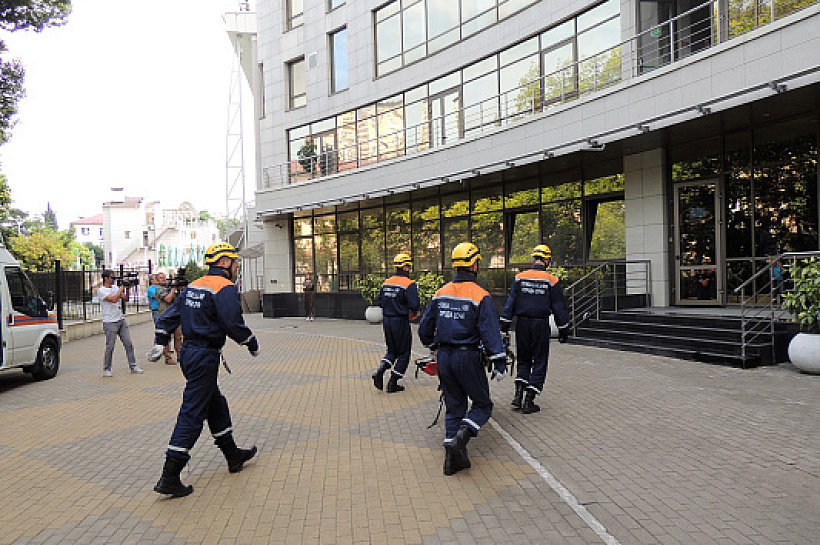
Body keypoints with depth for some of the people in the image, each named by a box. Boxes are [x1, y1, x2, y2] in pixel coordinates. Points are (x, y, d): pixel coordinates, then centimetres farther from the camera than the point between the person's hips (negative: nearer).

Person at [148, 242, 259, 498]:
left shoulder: (193, 286, 13)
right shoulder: (225, 288, -14)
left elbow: (169, 316, 14)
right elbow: (233, 324, -21)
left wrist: (159, 344, 17)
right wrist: (252, 345, -6)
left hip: (188, 352, 10)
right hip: (205, 356, -10)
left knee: (216, 403, 20)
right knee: (192, 414, -5)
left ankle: (233, 455, 33)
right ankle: (169, 478, 0)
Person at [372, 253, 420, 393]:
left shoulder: (386, 283, 7)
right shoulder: (409, 284, -14)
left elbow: (380, 302, 11)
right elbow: (414, 305, -21)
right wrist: (414, 312, -1)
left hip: (386, 320, 6)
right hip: (400, 322, -6)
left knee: (392, 351, 21)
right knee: (403, 354, 9)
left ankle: (380, 371, -1)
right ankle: (393, 383, 10)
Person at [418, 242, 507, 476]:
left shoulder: (441, 293, 5)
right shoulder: (480, 295, -11)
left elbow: (425, 328, 10)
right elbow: (490, 331, -15)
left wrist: (432, 344, 29)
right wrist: (499, 362, -12)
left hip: (444, 357, 5)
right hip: (467, 357, -5)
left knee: (454, 406, 14)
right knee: (482, 404, 10)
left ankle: (453, 457, 13)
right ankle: (460, 437, -12)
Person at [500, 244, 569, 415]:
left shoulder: (520, 277, 2)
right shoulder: (552, 281, -2)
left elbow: (510, 303, 1)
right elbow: (559, 308, 0)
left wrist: (504, 327, 3)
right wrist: (563, 330, 8)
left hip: (522, 324, 2)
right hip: (541, 325, -2)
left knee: (523, 361, 16)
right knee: (539, 363, 7)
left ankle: (518, 396, 4)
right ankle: (529, 402, 5)